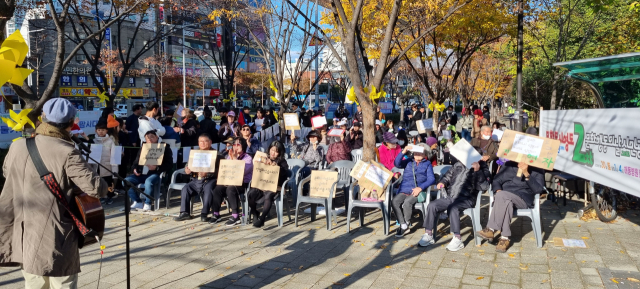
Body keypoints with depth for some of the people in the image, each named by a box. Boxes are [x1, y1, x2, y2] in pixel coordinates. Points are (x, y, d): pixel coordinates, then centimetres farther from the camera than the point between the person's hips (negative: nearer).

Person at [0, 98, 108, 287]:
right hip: (56, 240, -6)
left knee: (33, 285, 20)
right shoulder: (67, 153, -17)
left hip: (24, 237, 6)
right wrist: (104, 187, 1)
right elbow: (95, 187, -21)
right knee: (63, 284, 6)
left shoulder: (18, 146, 1)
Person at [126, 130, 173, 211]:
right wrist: (135, 169, 4)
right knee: (126, 180, -17)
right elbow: (136, 162, 28)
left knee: (148, 182, -38)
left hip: (155, 173, -6)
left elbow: (169, 164, -6)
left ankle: (147, 203, -14)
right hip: (142, 174, 6)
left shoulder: (164, 148, 5)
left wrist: (156, 168, -21)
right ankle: (138, 202, -2)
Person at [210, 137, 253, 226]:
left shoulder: (248, 158, 3)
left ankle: (235, 216, -30)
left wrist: (235, 159, -13)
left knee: (230, 189, -35)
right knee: (217, 188, -24)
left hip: (243, 183, -5)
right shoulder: (229, 156, 20)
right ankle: (216, 214, -14)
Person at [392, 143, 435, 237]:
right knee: (394, 201, -26)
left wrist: (420, 188, -13)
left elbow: (432, 179, 3)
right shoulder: (408, 161, 21)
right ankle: (403, 225, -14)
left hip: (417, 191, -3)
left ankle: (407, 222, -6)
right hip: (404, 190, 3)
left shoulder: (427, 164, 16)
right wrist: (403, 152, -10)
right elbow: (397, 164, 2)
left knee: (407, 202, -32)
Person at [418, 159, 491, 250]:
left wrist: (477, 170, -18)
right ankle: (428, 235, -8)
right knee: (432, 206, -17)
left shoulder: (482, 167, 4)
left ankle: (457, 239, -26)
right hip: (449, 197, 5)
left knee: (452, 208, -35)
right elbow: (448, 175, 28)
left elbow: (484, 186, -10)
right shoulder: (458, 164, 17)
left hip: (466, 199, -5)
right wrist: (442, 182, 6)